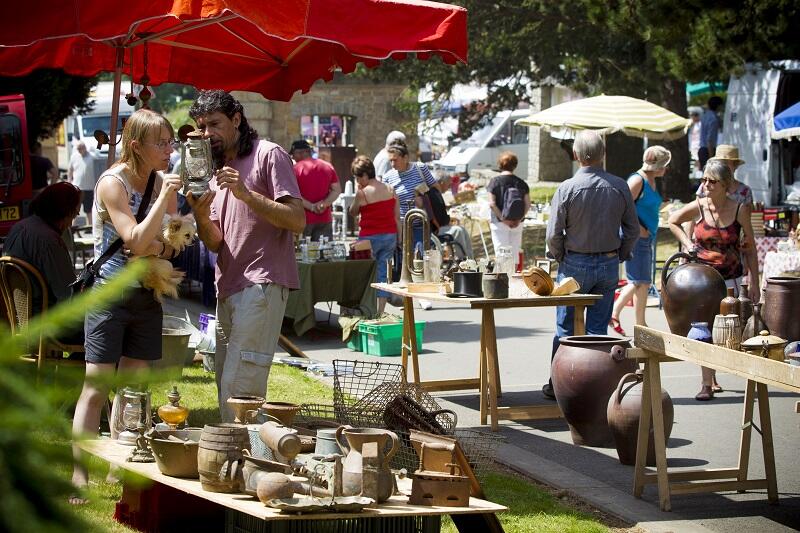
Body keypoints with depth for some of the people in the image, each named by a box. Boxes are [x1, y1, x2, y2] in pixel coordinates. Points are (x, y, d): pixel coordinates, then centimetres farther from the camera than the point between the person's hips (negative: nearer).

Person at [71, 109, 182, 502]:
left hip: (146, 295, 6)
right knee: (97, 385, -10)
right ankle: (79, 475, -10)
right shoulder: (113, 183, -13)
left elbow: (171, 246, 9)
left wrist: (158, 248, -14)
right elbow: (136, 240, -21)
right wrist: (164, 197, -23)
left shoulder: (162, 182, 5)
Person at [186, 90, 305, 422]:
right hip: (228, 288, 9)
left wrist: (246, 194, -21)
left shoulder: (268, 155, -3)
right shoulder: (219, 171, 21)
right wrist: (201, 215, -6)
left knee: (238, 387, -16)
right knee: (225, 386, 8)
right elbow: (216, 243, 14)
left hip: (261, 284, -9)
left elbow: (297, 220, -13)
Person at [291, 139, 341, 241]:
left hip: (304, 220, -4)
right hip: (325, 219, 4)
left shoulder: (295, 169, -5)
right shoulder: (328, 166, 10)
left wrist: (311, 206, -12)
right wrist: (325, 203, -6)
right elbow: (337, 190, 6)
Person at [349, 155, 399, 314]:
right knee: (383, 273, 7)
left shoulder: (363, 193, -11)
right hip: (390, 235, 5)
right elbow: (397, 217, 8)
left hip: (370, 237, -5)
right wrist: (399, 239, 14)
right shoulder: (390, 190, 5)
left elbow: (353, 212, 4)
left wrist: (358, 192, 1)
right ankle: (381, 311, 5)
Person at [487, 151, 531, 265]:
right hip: (517, 224, 3)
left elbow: (492, 203, -14)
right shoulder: (521, 183, 3)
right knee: (515, 253, 12)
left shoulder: (495, 181, -6)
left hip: (499, 223, -3)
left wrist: (503, 219, -13)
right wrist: (519, 219, -3)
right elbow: (528, 204, -2)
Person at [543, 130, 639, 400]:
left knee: (565, 327, 8)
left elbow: (554, 233, -10)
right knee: (598, 327, 8)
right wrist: (619, 256, 14)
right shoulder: (620, 186, -4)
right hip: (609, 265, 3)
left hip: (576, 264, -2)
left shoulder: (567, 188, -13)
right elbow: (633, 229, 1)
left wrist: (560, 258, 7)